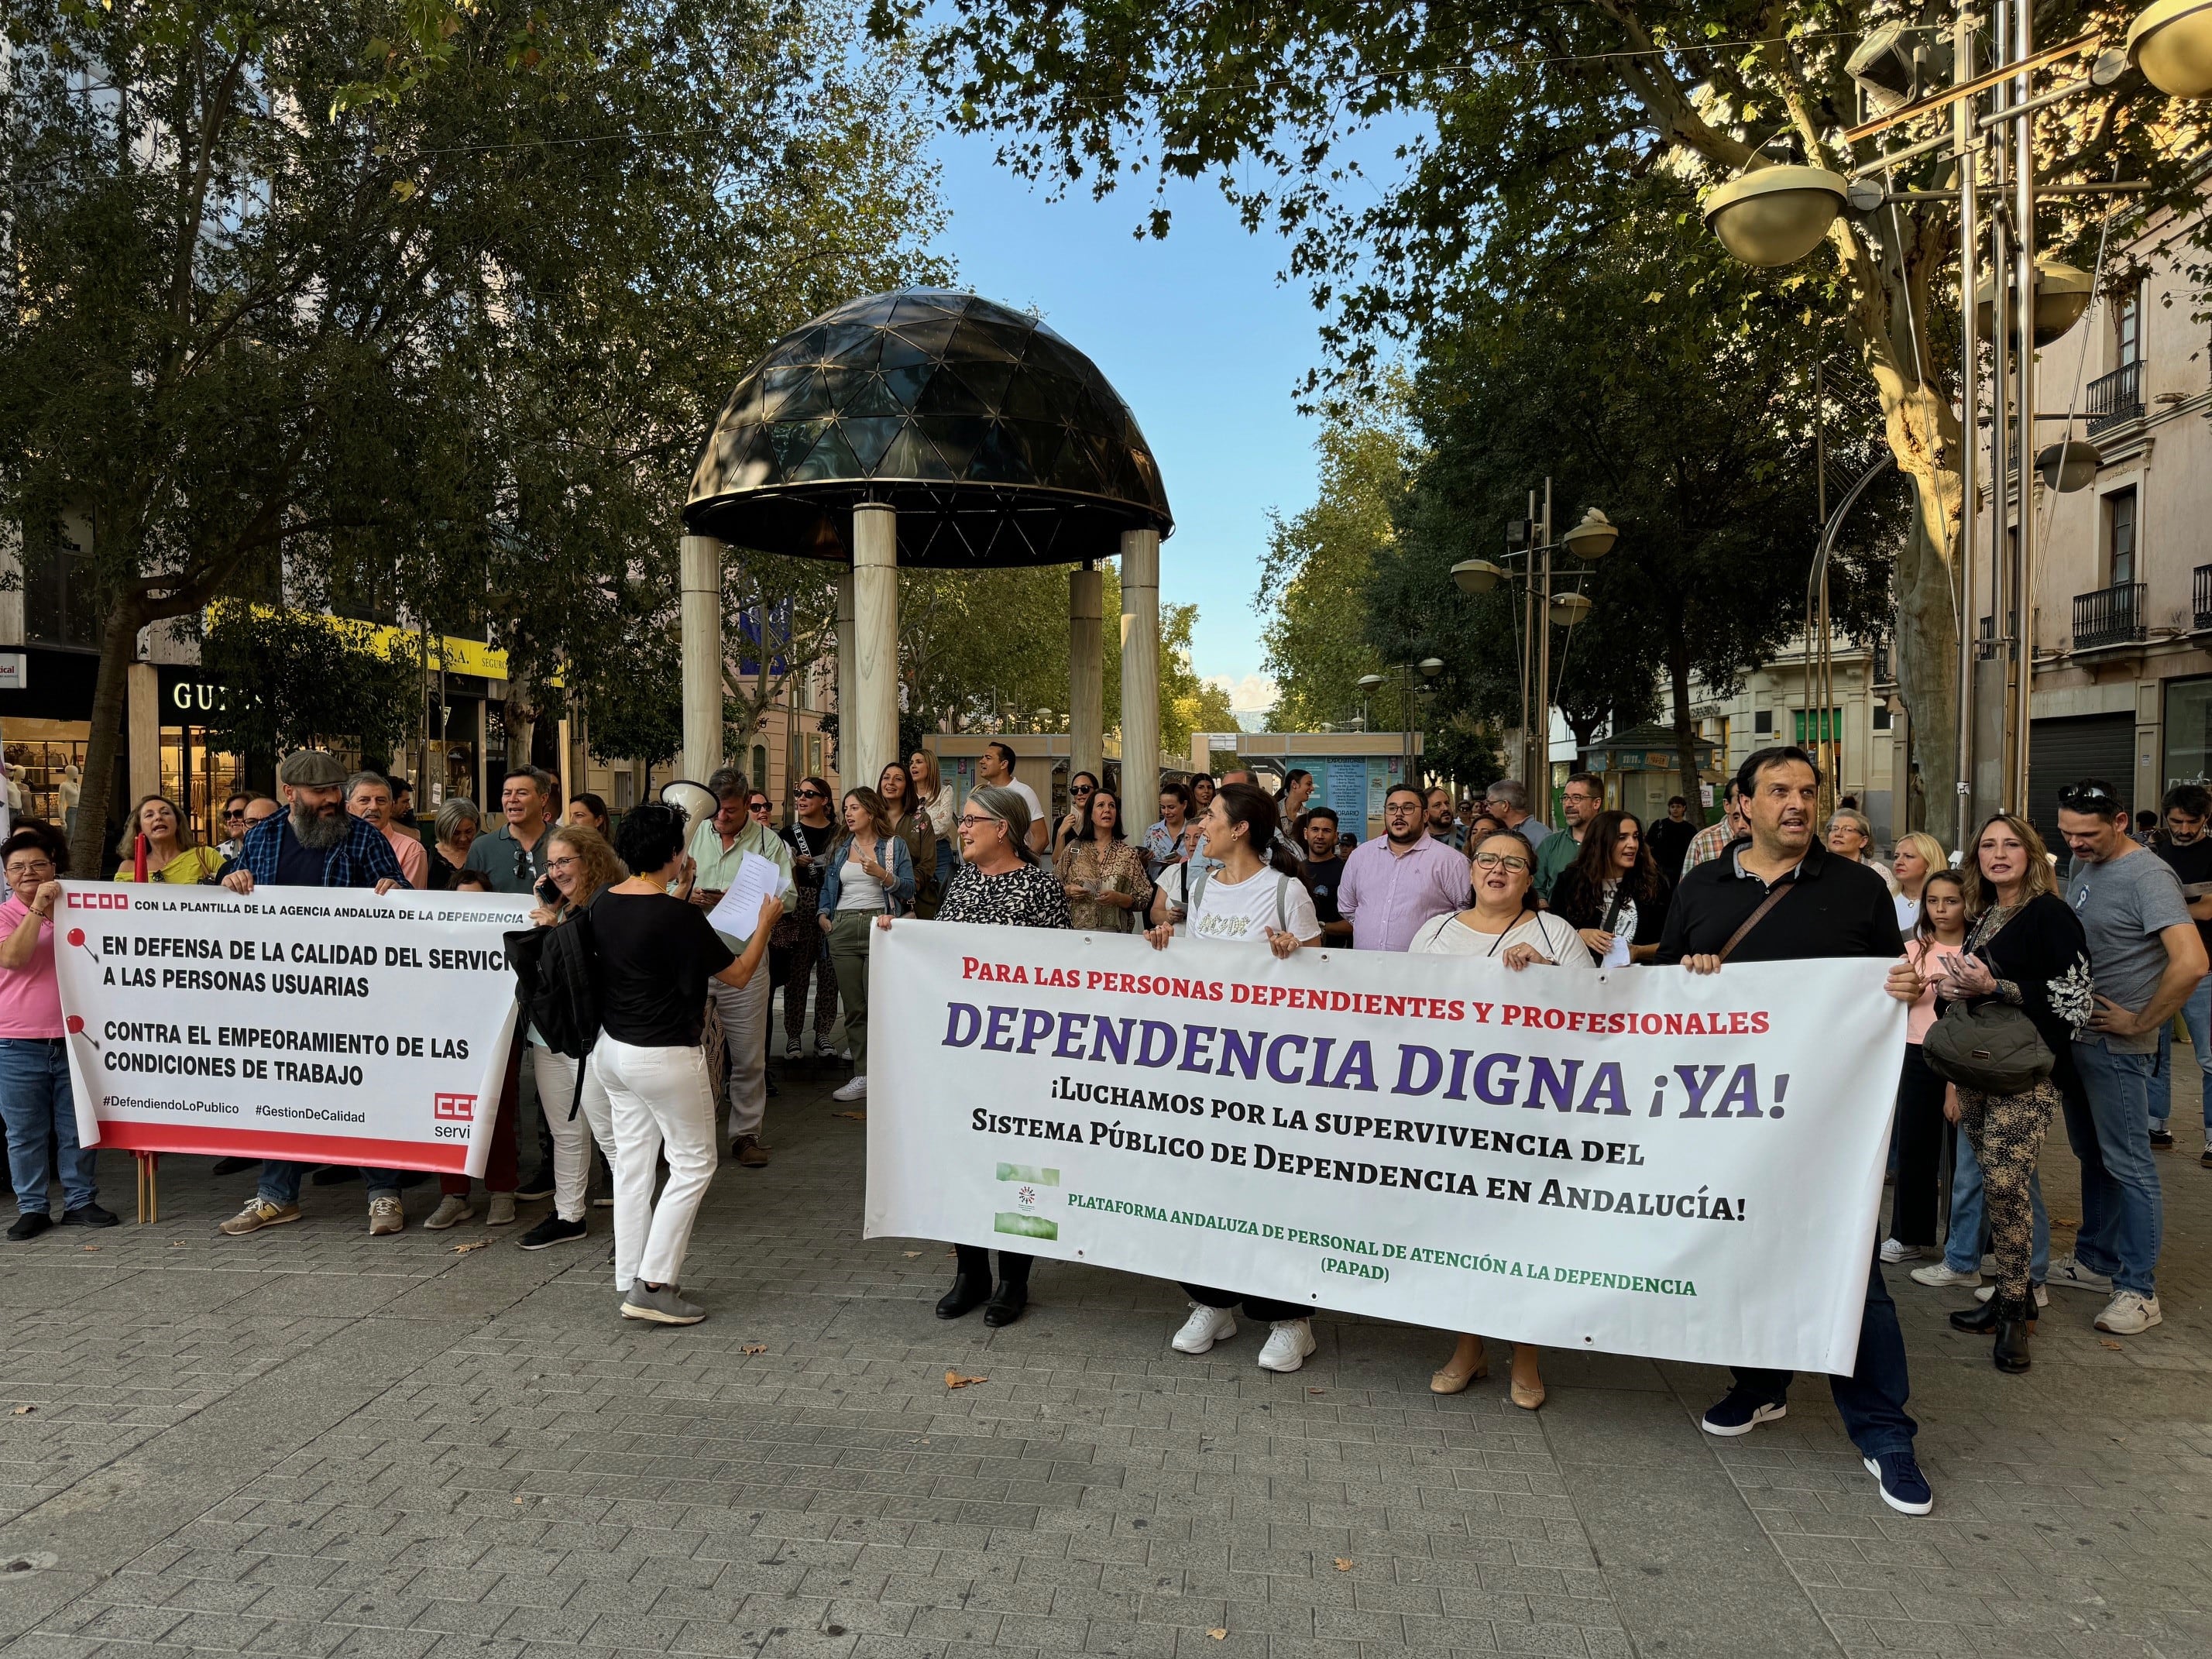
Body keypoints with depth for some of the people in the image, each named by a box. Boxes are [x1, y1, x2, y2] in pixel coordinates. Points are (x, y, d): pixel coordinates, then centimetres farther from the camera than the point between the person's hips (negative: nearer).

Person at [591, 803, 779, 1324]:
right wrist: (766, 923, 2)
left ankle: (631, 1281, 22)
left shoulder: (604, 902, 1)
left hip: (611, 1048, 8)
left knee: (633, 1161, 15)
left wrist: (680, 894, 27)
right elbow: (737, 973, -11)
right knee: (693, 1164, 5)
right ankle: (653, 1285, 4)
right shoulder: (679, 916, -22)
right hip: (665, 1057, -8)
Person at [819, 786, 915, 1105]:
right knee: (853, 1006, 2)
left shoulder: (894, 845, 5)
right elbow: (827, 887, 23)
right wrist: (824, 915, 7)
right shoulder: (840, 848, 17)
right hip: (843, 929, 4)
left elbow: (908, 890, -1)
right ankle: (862, 1076, 6)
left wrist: (882, 874, -15)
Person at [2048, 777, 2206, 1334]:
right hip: (2075, 1036, 8)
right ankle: (2096, 1260, 32)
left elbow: (2190, 963, -28)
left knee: (2128, 1165, -1)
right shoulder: (2080, 865, 8)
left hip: (2116, 1046, -8)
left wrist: (2140, 1023, -18)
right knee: (2091, 1156, 18)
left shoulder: (2148, 877, -18)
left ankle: (2138, 1289, 9)